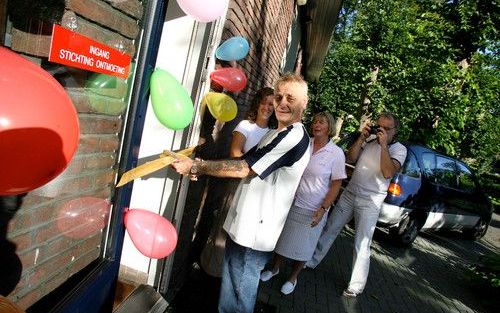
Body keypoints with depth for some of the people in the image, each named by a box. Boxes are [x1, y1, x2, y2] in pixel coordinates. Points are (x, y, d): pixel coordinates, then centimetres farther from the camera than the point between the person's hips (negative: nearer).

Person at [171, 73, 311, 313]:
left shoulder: (295, 137, -18)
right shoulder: (275, 134, 14)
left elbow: (243, 168, -20)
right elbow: (245, 164, 12)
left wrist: (195, 167, -15)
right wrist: (200, 168, 0)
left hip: (255, 233, -9)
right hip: (242, 225, 9)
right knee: (230, 288, 24)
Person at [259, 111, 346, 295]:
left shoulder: (336, 153, -11)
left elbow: (336, 185, -9)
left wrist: (323, 209, -15)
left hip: (312, 210, -3)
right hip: (291, 202, 3)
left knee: (302, 246, 11)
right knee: (282, 237, 16)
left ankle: (293, 278, 36)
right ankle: (274, 268, 41)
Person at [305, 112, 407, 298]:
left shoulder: (399, 149, -6)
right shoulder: (369, 140, 3)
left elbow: (388, 173, -21)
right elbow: (350, 158, -1)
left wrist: (384, 144, -22)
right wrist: (362, 137, -10)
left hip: (370, 203, -4)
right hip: (349, 194, 4)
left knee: (362, 244, -1)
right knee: (329, 229, 13)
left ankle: (356, 286, 14)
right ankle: (312, 261, 31)